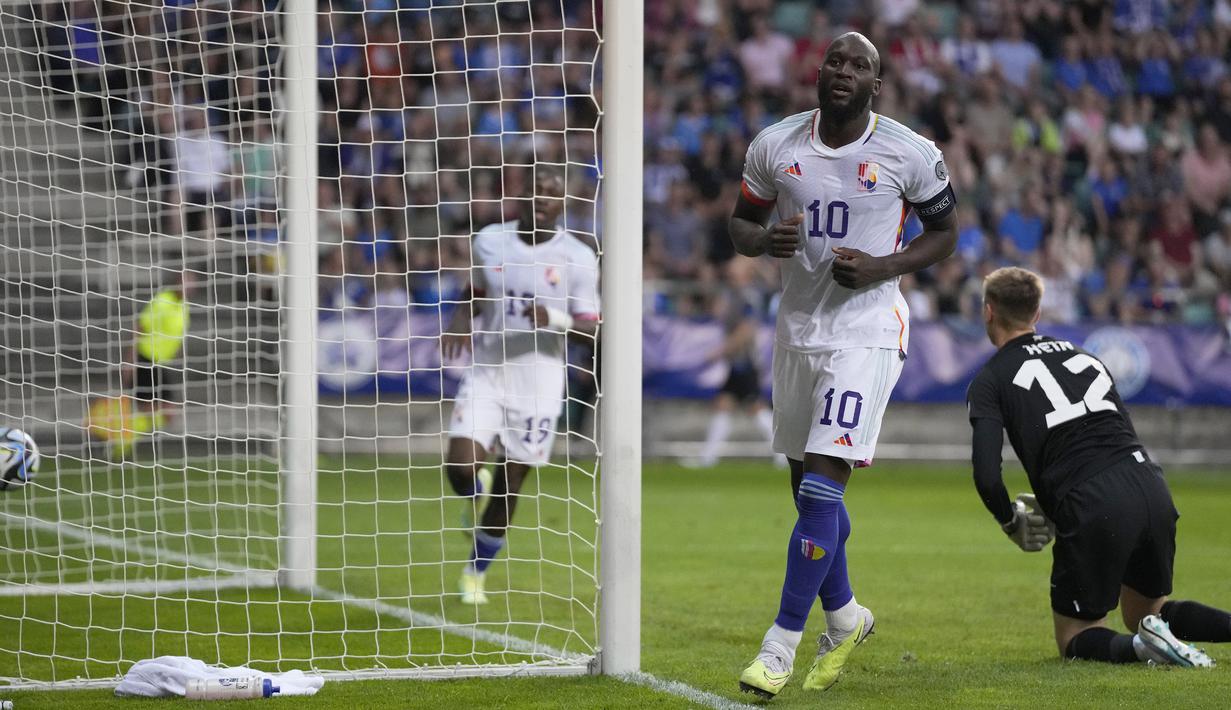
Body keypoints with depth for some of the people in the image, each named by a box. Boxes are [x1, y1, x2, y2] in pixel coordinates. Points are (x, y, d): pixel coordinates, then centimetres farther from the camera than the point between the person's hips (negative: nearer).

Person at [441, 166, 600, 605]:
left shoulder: (576, 258, -5)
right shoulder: (490, 242, 2)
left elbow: (592, 331, -4)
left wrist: (556, 319, -23)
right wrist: (460, 322, -2)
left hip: (537, 383, -1)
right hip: (485, 375, 2)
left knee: (507, 491, 3)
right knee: (461, 466, -17)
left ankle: (475, 574, 24)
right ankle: (478, 490, 21)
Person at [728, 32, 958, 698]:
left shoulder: (909, 154, -8)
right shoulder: (776, 145, 1)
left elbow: (944, 232, 4)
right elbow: (740, 222, 12)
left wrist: (882, 267, -13)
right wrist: (766, 239, -12)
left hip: (866, 333, -5)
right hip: (797, 329, 5)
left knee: (822, 485, -14)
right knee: (807, 486, 13)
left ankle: (783, 640, -9)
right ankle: (843, 616, 35)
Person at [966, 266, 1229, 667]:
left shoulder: (991, 380, 6)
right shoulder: (1082, 356, 24)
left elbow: (987, 476, -6)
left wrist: (1010, 522, 14)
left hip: (1092, 510, -5)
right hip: (1153, 490, 5)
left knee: (1075, 639, 12)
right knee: (1146, 614, 26)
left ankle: (1141, 645, -19)